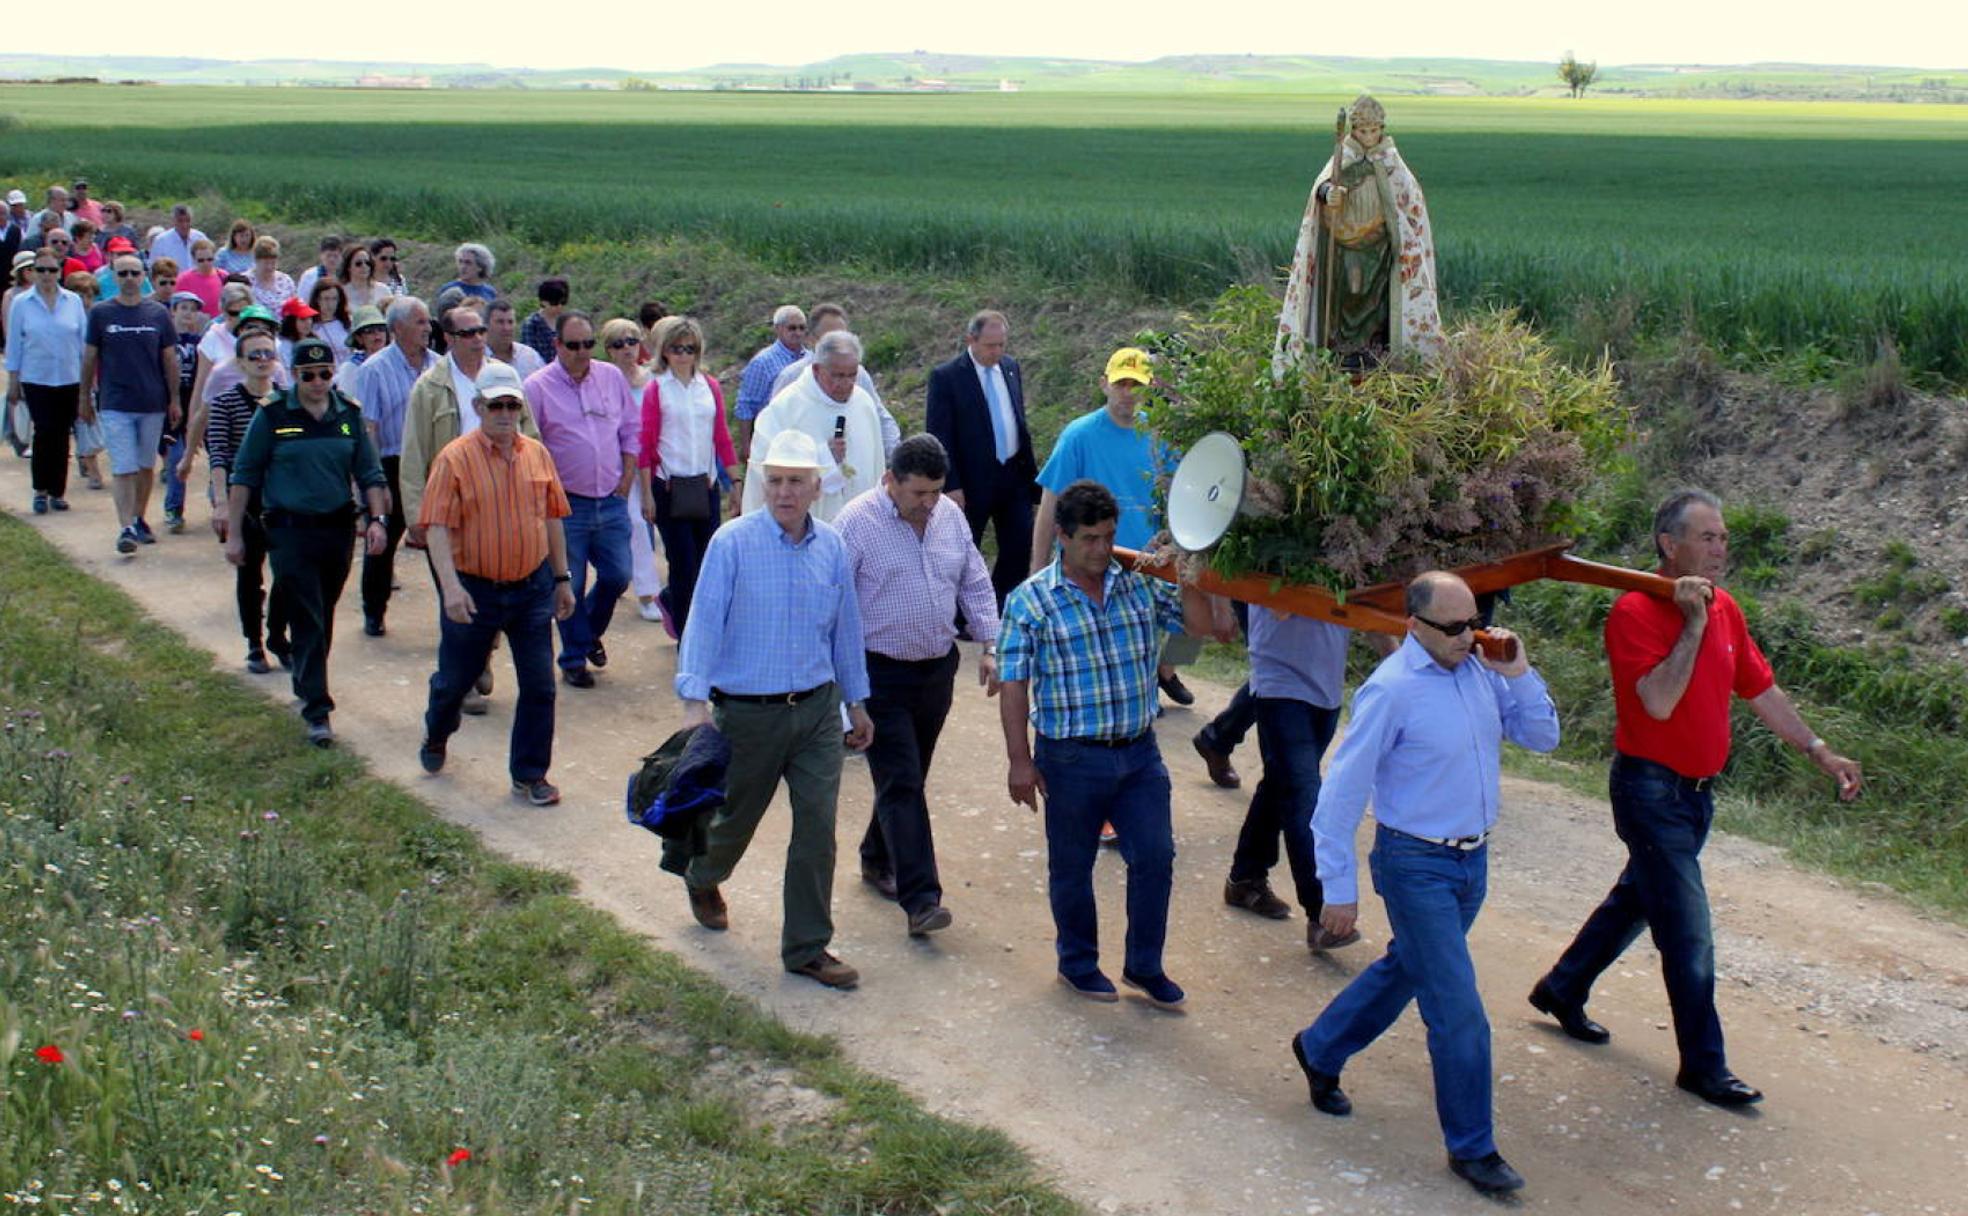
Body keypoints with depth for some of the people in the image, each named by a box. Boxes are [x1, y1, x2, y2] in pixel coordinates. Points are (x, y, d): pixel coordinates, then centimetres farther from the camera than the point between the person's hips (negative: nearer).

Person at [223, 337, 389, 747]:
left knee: (323, 618, 14)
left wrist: (376, 518, -3)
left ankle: (306, 686, 34)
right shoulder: (272, 416, -5)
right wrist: (234, 534, -2)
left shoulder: (349, 415, 5)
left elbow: (370, 473, 11)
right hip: (290, 531, -4)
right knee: (308, 622, -7)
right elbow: (244, 477, 0)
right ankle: (316, 710, -7)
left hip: (338, 528, 4)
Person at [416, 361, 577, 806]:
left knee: (539, 686, 1)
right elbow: (437, 527, -15)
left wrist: (561, 578, 13)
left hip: (532, 588, 3)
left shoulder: (537, 454, 3)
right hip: (475, 590, -3)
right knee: (456, 679, 15)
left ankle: (529, 774, 15)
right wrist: (450, 587, -25)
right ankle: (436, 736, 46)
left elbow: (552, 518, 11)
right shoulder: (454, 459, -10)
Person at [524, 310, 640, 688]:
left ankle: (591, 632, 35)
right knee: (569, 587, 3)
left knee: (617, 576, 7)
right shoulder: (538, 387, -7)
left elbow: (632, 430, 12)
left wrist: (625, 483, 6)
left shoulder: (612, 377, 6)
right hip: (567, 504, -4)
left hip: (611, 501, 4)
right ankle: (574, 659, 19)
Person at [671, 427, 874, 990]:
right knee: (736, 818, 15)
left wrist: (856, 701, 18)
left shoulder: (832, 546, 3)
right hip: (748, 712, -3)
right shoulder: (732, 543, -11)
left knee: (818, 830, 1)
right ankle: (702, 878, 49)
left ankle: (807, 947, 13)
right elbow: (705, 621, -15)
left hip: (817, 709, 3)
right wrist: (695, 700, -25)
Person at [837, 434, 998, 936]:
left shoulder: (950, 515, 4)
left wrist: (989, 645, 5)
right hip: (881, 672, -6)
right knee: (901, 784, -9)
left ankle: (878, 858, 38)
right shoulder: (857, 523, -14)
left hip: (938, 668, 6)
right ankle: (920, 898, -10)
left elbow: (975, 584, 13)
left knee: (909, 777, 17)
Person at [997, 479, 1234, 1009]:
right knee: (1072, 868, 11)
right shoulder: (1030, 601, -10)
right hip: (1072, 759, -4)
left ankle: (1144, 966, 23)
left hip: (1140, 751, 4)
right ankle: (1078, 963, 32)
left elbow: (1202, 623, 3)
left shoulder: (1141, 584, 2)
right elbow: (1013, 685, -10)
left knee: (1155, 857, 5)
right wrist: (1020, 760, -12)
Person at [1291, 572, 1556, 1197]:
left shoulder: (1480, 670, -1)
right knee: (1458, 1012, -3)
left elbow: (1541, 737, 6)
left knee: (1403, 971, 24)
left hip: (1473, 860, 7)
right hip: (1417, 867, -7)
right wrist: (1339, 888, -15)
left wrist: (1520, 674, -11)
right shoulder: (1392, 690, -21)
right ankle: (1471, 1148, 14)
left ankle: (1320, 1050, 47)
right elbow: (1343, 790, -17)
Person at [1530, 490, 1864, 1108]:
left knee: (1636, 899, 21)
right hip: (1651, 789, -8)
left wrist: (1821, 752, 13)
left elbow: (1761, 690, 14)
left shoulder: (1724, 608, 6)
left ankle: (1562, 988, 39)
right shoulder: (1636, 611, -18)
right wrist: (1693, 624, -28)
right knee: (1688, 932, -5)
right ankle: (1704, 1066, 5)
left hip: (1696, 791, 8)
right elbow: (1659, 702, -28)